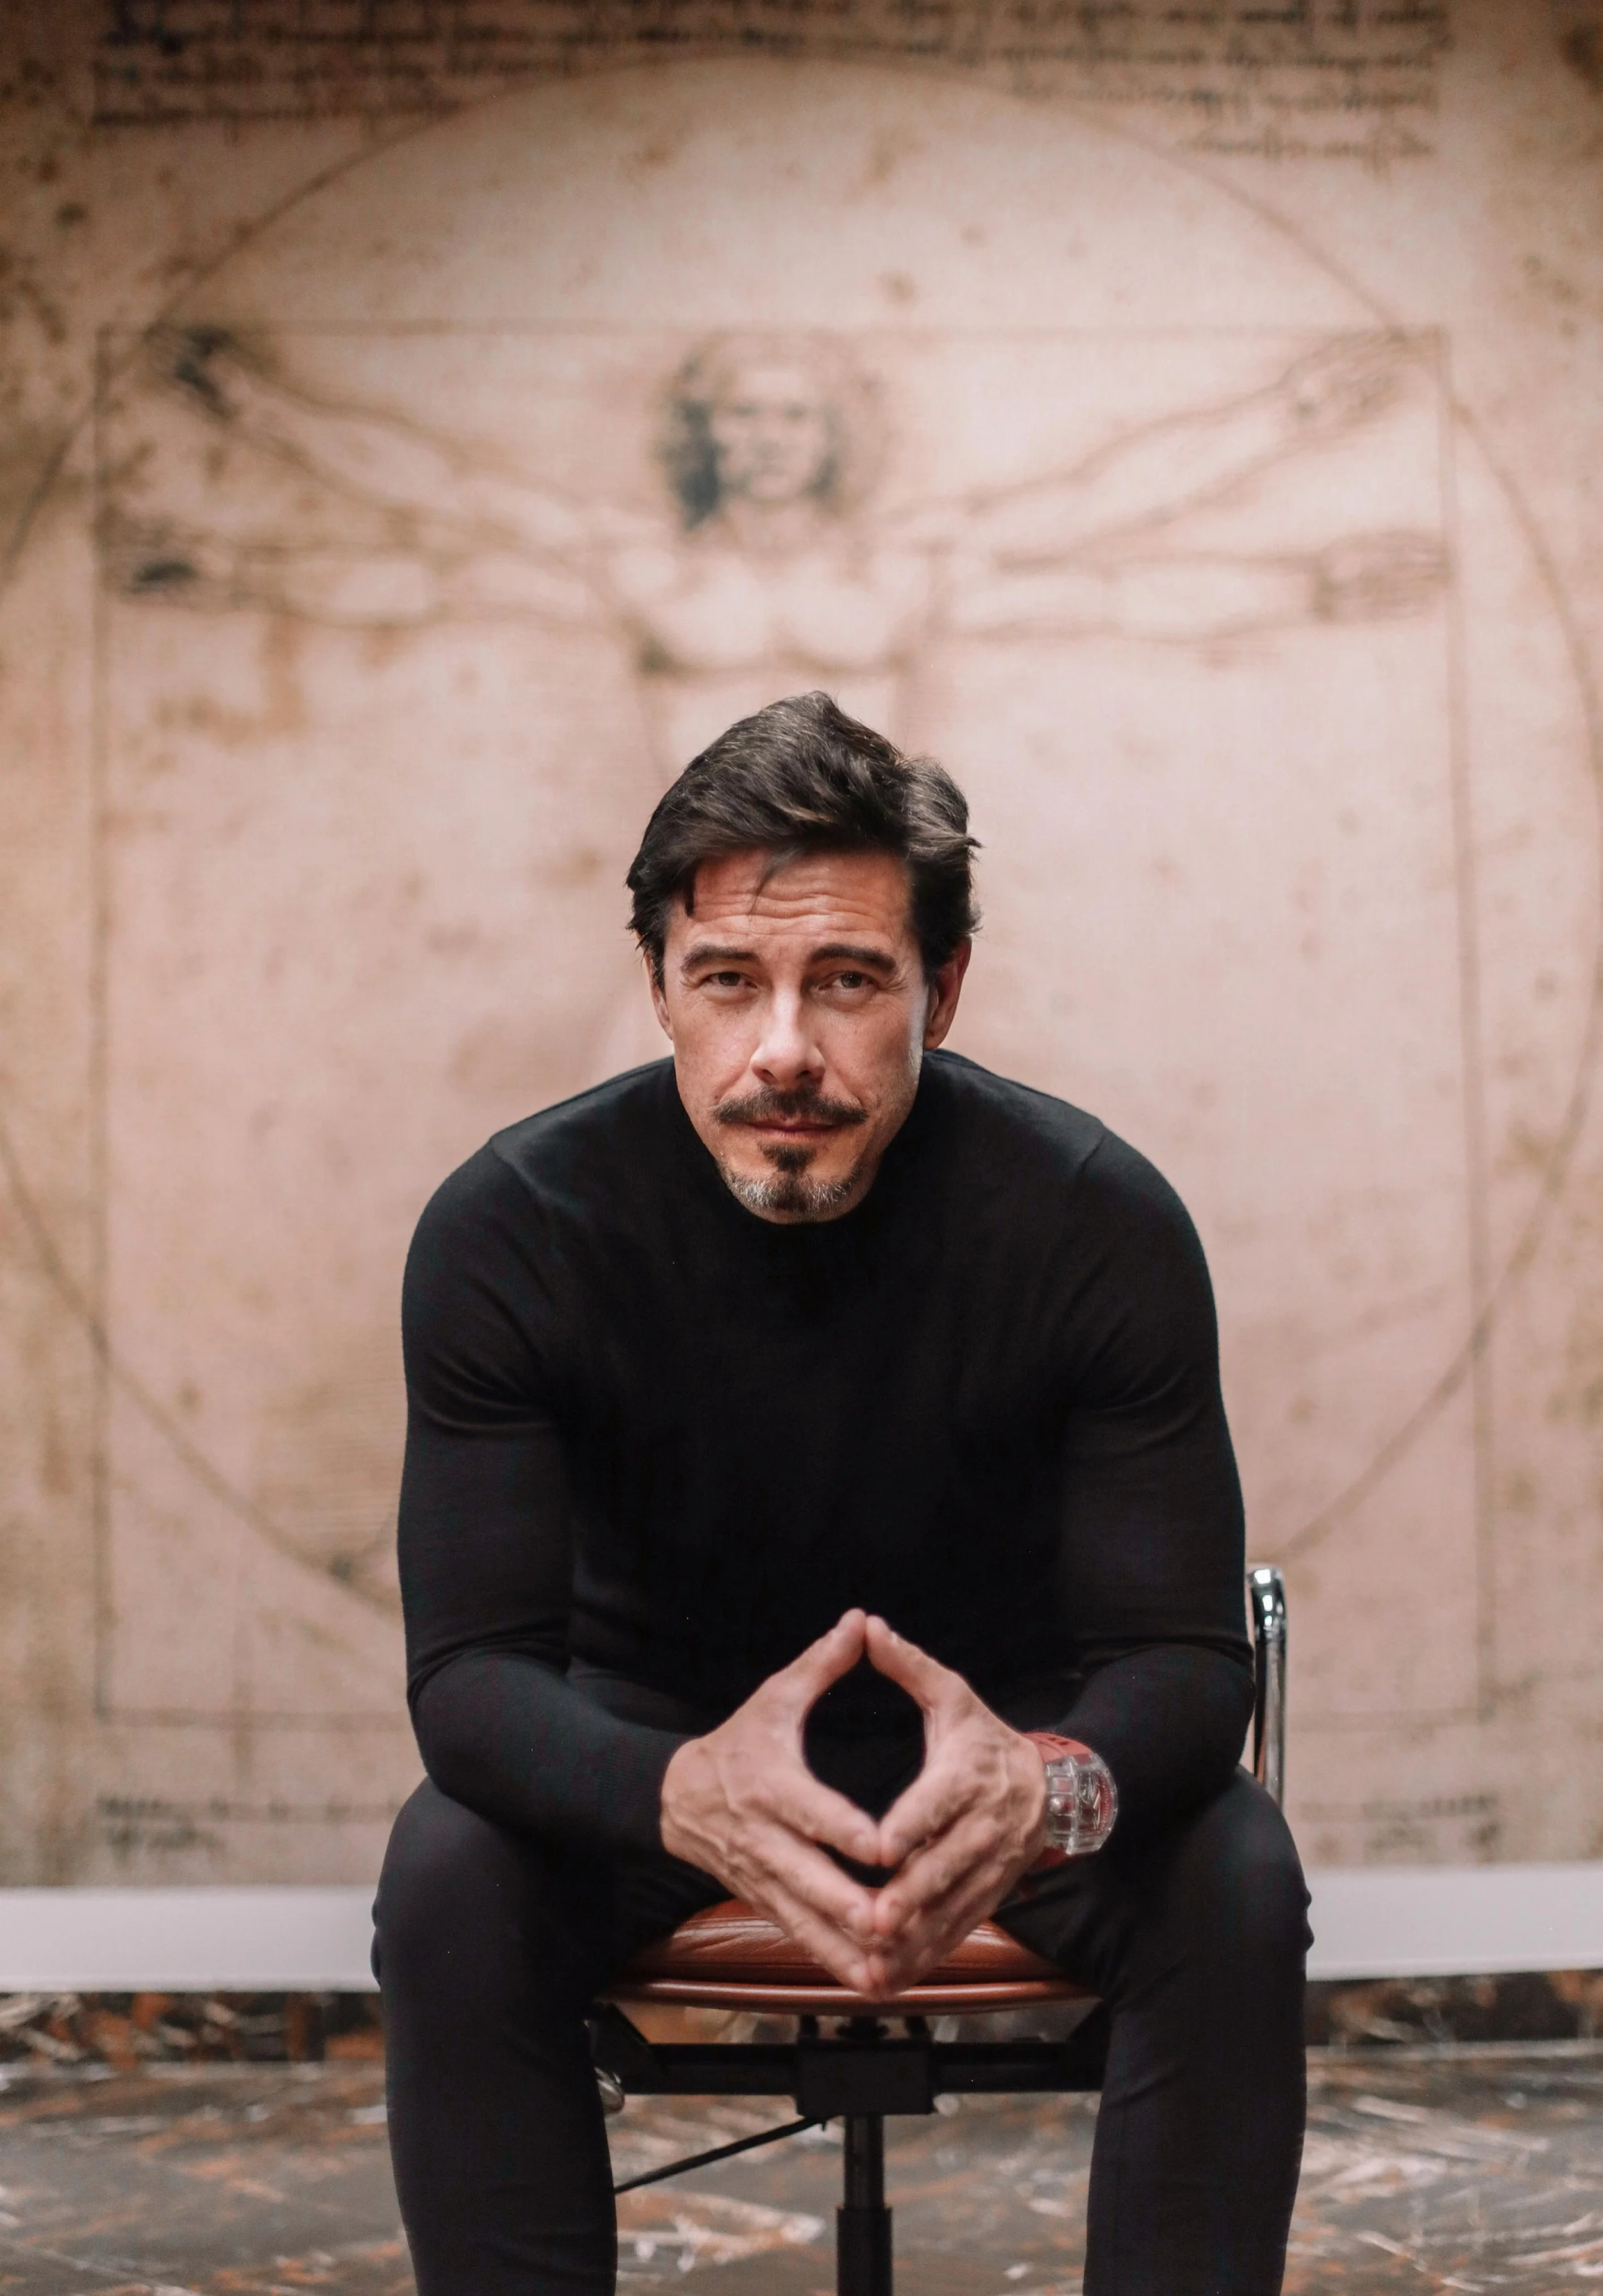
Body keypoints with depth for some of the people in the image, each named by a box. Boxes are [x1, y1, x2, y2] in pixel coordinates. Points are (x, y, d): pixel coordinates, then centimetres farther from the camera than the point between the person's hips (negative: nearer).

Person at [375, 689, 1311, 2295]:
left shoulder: (1097, 1225, -22)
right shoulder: (509, 1232, -22)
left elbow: (1183, 1652, -23)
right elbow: (471, 1668, -26)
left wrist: (1049, 1782, -49)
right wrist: (684, 1792, -50)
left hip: (1008, 1728, 0)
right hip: (653, 1730, 0)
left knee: (1233, 1884, -29)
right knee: (448, 1879, -30)